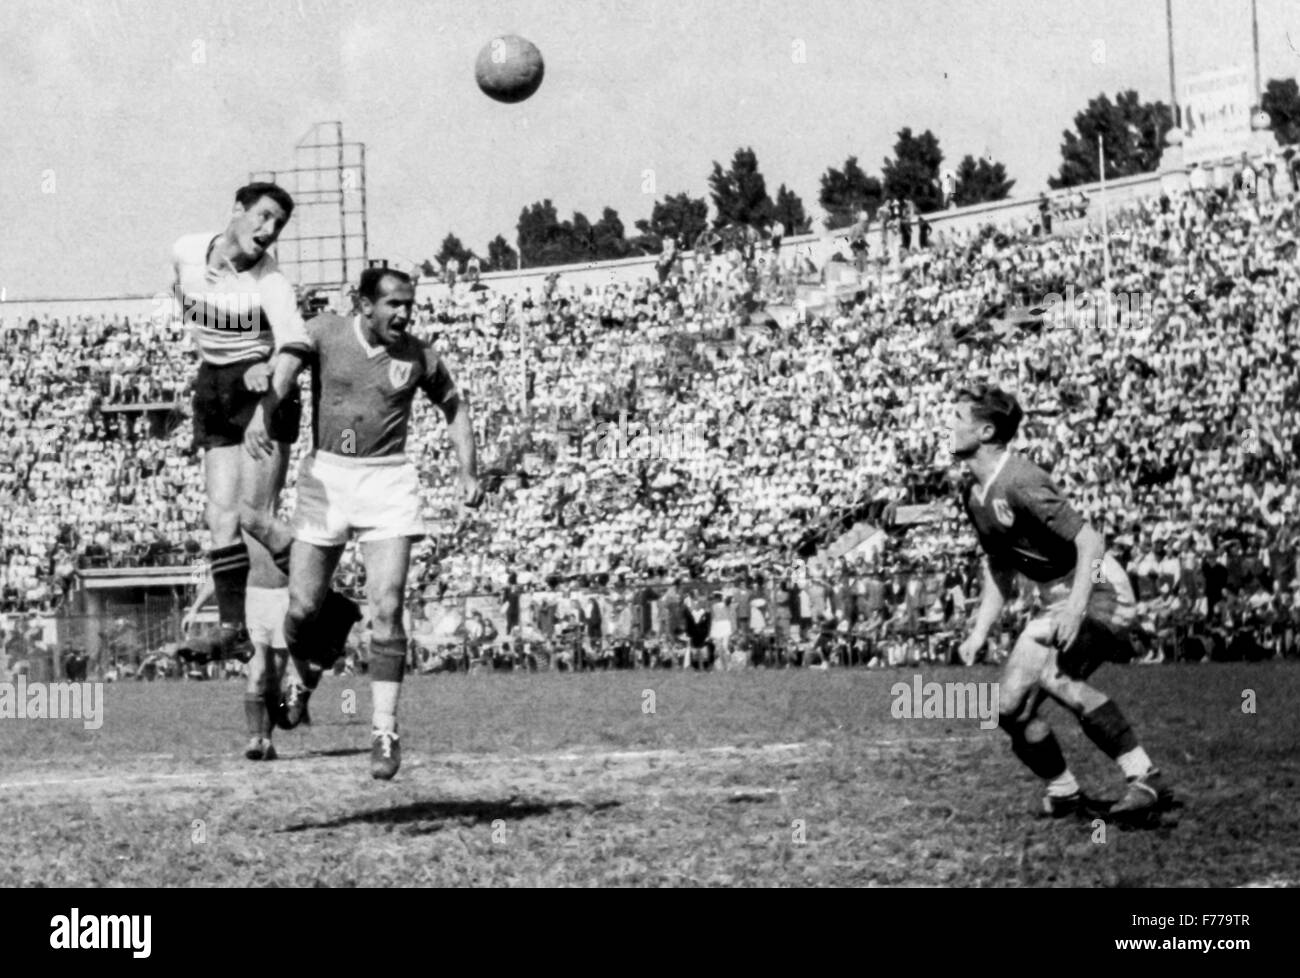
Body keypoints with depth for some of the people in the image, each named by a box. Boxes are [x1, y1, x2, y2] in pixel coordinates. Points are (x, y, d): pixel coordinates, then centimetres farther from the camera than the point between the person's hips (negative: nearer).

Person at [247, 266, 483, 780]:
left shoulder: (418, 357, 2)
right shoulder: (325, 332, -3)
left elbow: (455, 404, 18)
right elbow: (288, 362, -22)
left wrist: (469, 471, 9)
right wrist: (261, 414, -41)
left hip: (388, 482, 0)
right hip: (326, 476, 0)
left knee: (386, 609, -12)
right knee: (303, 608, 1)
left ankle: (385, 731, -9)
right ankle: (302, 682, 34)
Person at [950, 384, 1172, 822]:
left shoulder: (1020, 482, -21)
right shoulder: (973, 493, 9)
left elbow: (1090, 541, -24)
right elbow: (1000, 571, 20)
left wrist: (1076, 608, -34)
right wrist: (979, 632, 9)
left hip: (1098, 589, -9)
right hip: (1056, 601, 9)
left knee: (1053, 674, -33)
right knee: (1010, 709, 0)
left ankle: (1146, 780, -33)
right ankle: (1064, 793, 18)